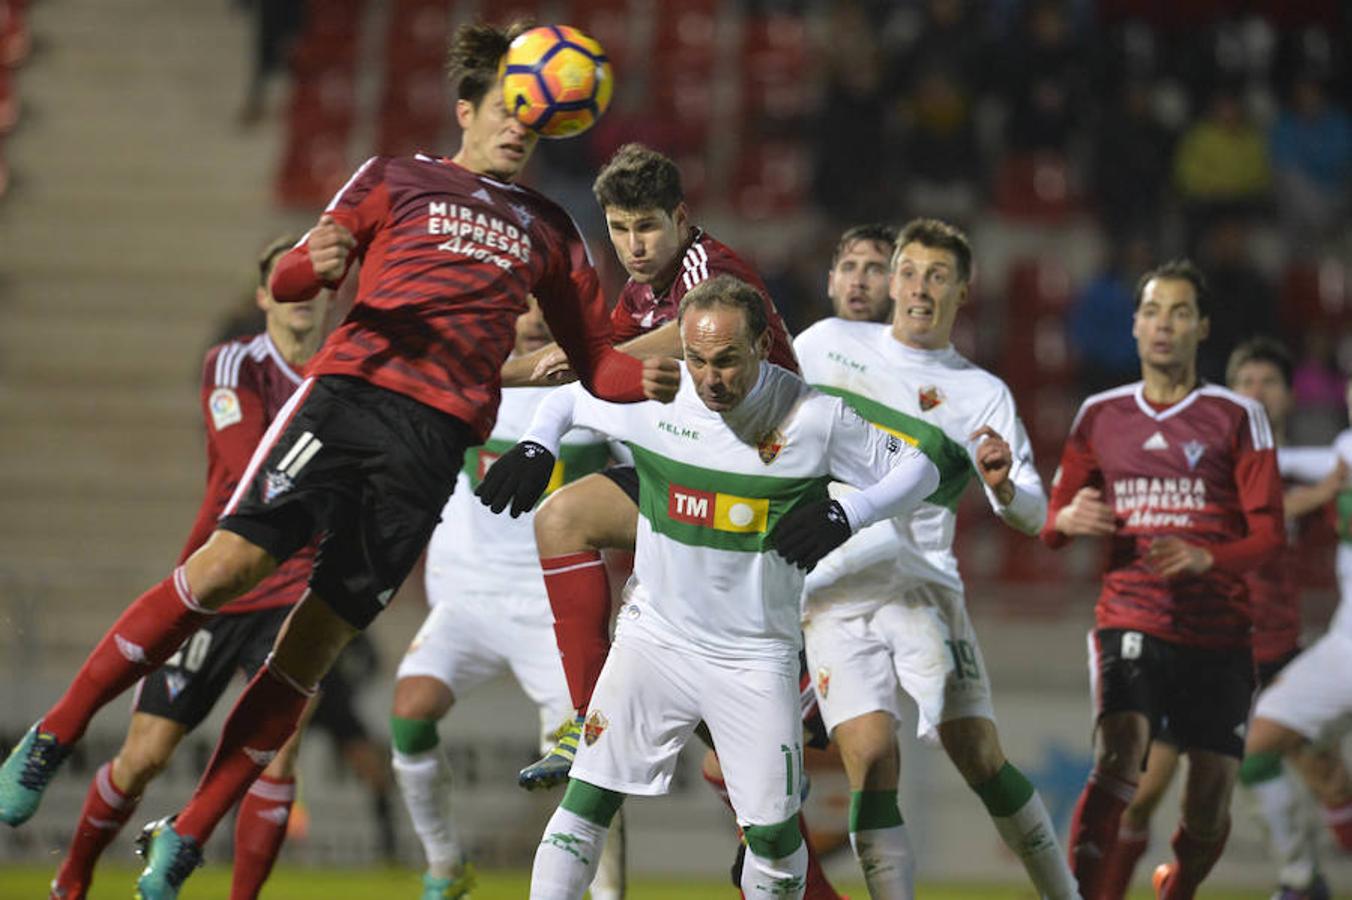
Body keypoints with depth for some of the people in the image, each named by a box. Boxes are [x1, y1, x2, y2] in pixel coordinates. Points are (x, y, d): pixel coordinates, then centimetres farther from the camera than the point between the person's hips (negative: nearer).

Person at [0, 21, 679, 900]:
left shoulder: (549, 230, 24)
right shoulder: (395, 180, 15)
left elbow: (594, 359, 23)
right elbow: (291, 281, 6)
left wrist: (643, 378, 1)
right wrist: (312, 265, -18)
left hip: (434, 442, 2)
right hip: (350, 392, -2)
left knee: (313, 648, -2)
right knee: (229, 562, -18)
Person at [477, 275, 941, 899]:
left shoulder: (814, 416, -11)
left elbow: (918, 469, -1)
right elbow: (566, 398, 12)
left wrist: (847, 514, -17)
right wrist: (536, 447, -9)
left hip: (754, 654, -1)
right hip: (655, 633, 1)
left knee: (772, 831, -1)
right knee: (588, 800, -8)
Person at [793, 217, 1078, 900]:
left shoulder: (983, 395, 6)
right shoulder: (830, 343, 9)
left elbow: (1033, 516, 1)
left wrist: (1002, 487, -20)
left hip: (922, 584, 0)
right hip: (833, 588, 0)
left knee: (980, 758, -7)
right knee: (872, 760, -15)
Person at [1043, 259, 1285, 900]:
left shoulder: (1238, 417, 1)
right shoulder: (1100, 415, 9)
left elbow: (1269, 532, -2)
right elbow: (1054, 516, 17)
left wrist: (1206, 558, -22)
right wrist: (1067, 520, -8)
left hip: (1217, 635, 0)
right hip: (1129, 623, 0)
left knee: (1209, 809, 2)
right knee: (1118, 757, -26)